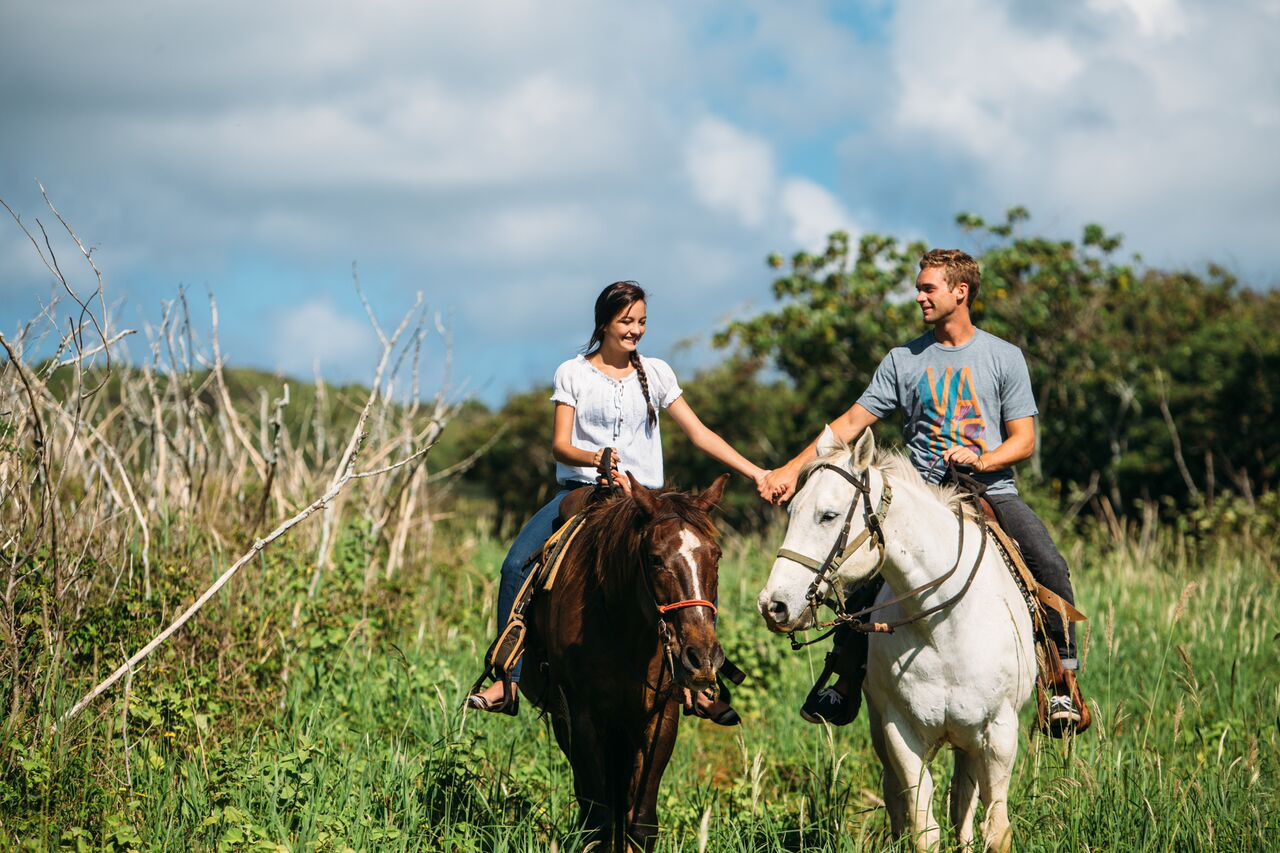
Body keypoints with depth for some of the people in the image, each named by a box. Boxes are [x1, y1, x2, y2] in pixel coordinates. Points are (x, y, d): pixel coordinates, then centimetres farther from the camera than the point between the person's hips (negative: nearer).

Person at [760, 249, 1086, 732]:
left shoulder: (1004, 357, 5)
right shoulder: (903, 361, 10)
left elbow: (1023, 440, 2)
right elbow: (851, 424, 7)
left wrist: (980, 460, -19)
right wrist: (792, 469, -4)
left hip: (992, 492, -2)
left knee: (1049, 565, -26)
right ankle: (846, 683, -6)